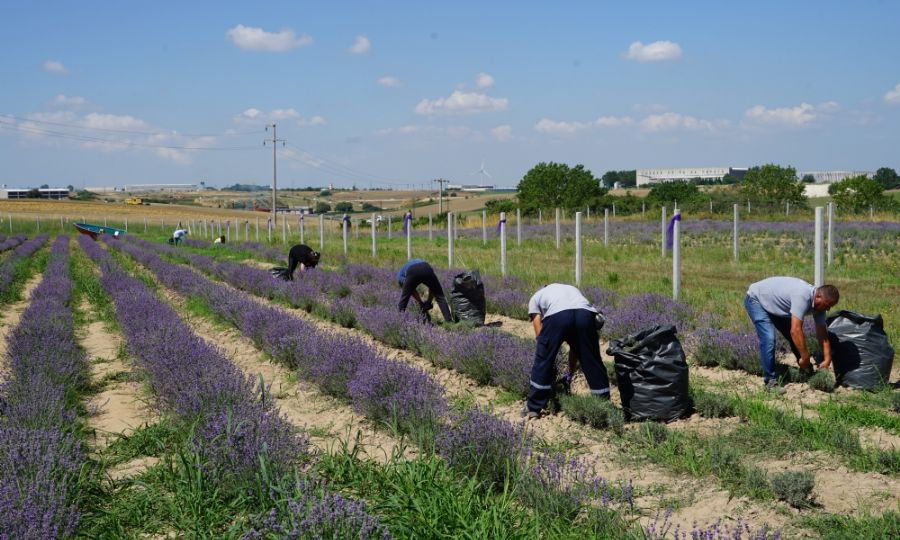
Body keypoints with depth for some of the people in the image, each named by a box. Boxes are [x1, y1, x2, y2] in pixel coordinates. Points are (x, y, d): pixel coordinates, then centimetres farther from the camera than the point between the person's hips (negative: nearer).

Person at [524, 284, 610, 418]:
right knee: (593, 362, 20)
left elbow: (540, 336, 26)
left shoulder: (535, 298, 35)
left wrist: (552, 366, 34)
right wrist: (570, 371, 48)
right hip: (585, 313, 3)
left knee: (543, 362, 16)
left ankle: (533, 408, 23)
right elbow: (576, 341, 42)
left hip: (556, 315, -3)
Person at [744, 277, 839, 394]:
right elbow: (795, 330, -40)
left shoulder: (818, 302, -12)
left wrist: (827, 360, -11)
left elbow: (822, 335, -5)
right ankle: (770, 381, -15)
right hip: (756, 299, -9)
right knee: (769, 339, -23)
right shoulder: (802, 296, -38)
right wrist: (805, 357, -32)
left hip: (774, 305, 9)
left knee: (796, 339, 8)